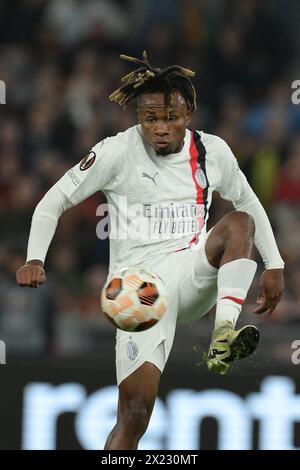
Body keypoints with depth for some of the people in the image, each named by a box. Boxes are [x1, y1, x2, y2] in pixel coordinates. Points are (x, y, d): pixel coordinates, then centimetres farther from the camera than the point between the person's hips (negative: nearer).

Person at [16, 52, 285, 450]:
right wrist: (35, 260, -16)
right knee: (135, 412, -18)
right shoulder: (118, 152, -5)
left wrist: (274, 266, 15)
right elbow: (54, 202, -1)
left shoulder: (212, 151, 4)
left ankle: (224, 337, -39)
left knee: (238, 222, -26)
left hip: (195, 277, 3)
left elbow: (249, 202, 22)